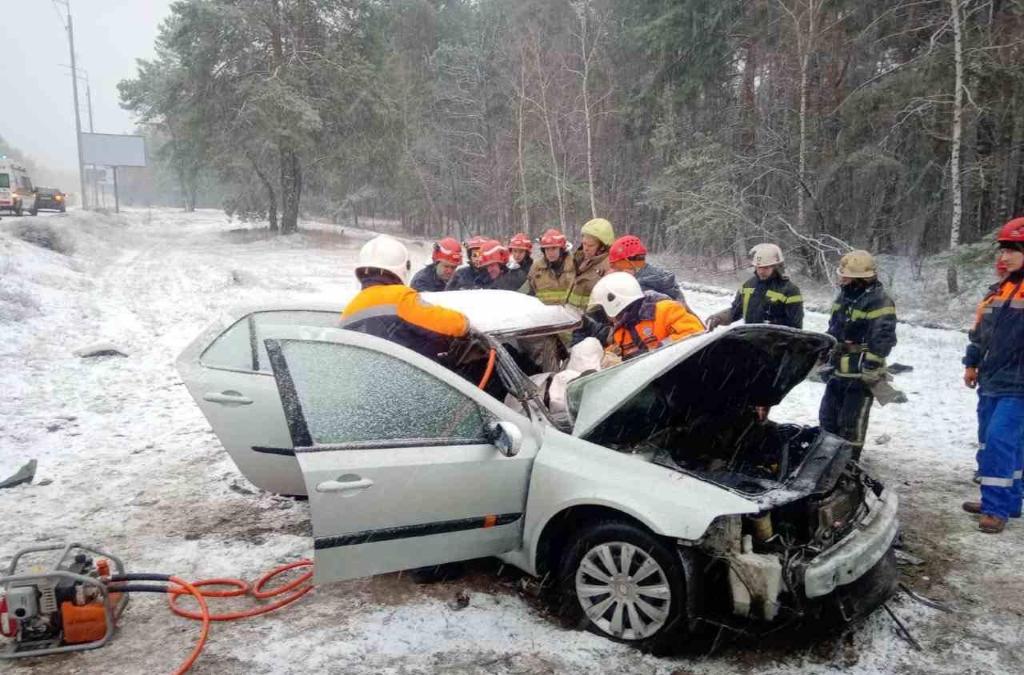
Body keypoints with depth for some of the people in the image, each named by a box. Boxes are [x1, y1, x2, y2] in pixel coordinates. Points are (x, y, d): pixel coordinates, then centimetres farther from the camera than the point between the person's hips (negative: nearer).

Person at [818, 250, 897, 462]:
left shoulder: (879, 301, -16)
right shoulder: (845, 295, 13)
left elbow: (882, 339, -22)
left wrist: (871, 369, -24)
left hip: (860, 375, -9)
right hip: (838, 371, 9)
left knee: (851, 424, -2)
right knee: (827, 417, 16)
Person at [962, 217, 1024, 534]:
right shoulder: (998, 290, 13)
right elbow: (979, 331, 20)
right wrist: (971, 364, 21)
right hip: (991, 383, 8)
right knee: (992, 442, 13)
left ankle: (997, 508, -6)